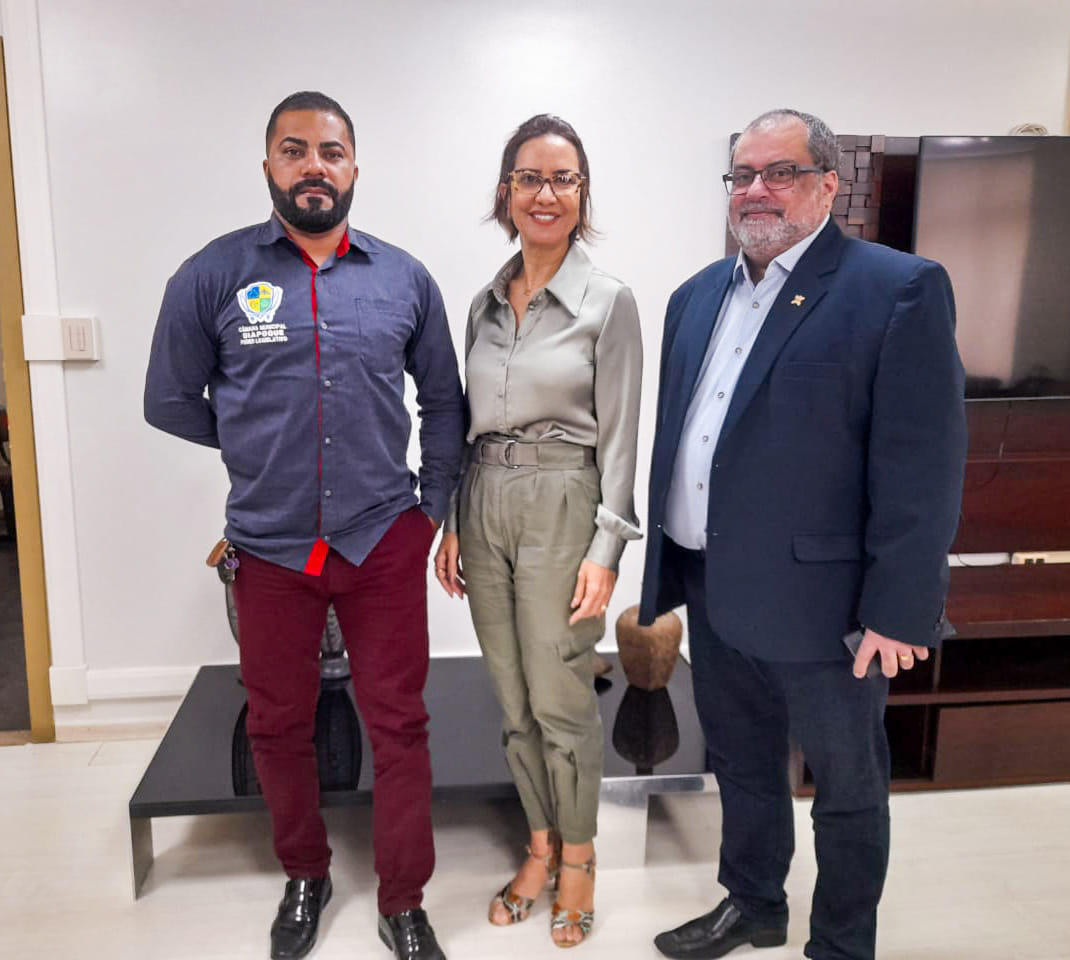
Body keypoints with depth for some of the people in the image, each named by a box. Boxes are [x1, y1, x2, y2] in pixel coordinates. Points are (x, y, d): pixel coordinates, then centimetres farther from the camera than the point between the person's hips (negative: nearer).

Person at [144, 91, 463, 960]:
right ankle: (306, 878, 40)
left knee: (399, 724, 7)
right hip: (271, 548, 0)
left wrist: (435, 508, 5)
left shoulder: (404, 278, 2)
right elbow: (170, 403, 5)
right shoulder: (215, 275, -3)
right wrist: (263, 448, 7)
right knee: (279, 726, 15)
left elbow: (444, 404, 10)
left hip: (384, 543, 1)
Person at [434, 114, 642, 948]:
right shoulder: (486, 301, 9)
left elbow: (619, 436, -8)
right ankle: (541, 846, 33)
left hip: (561, 503, -5)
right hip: (486, 504, 5)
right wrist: (453, 526, 10)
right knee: (513, 697, 14)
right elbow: (472, 423, 13)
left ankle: (579, 857, 27)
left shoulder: (608, 301, -6)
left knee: (561, 697, 4)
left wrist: (606, 550, -13)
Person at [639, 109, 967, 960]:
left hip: (819, 601, -6)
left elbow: (923, 465, -15)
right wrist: (668, 567, 11)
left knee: (847, 788, 14)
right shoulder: (698, 296, 9)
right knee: (741, 766, 23)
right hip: (714, 594, 7)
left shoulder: (899, 288, -12)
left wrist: (897, 610, -16)